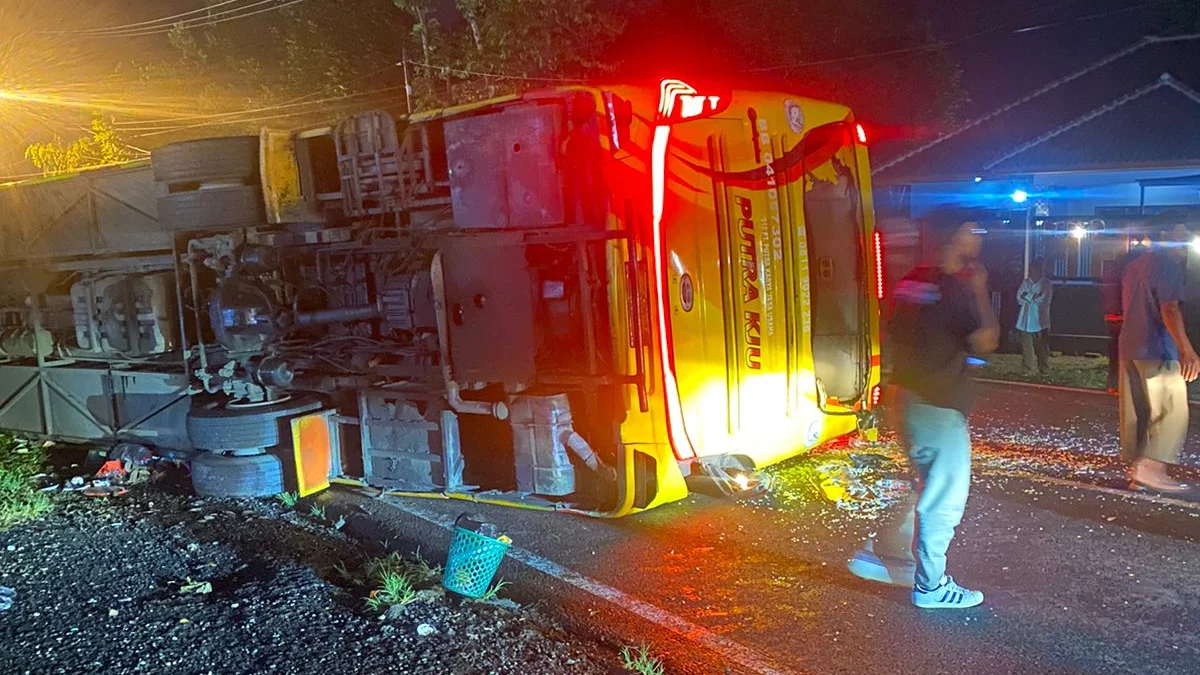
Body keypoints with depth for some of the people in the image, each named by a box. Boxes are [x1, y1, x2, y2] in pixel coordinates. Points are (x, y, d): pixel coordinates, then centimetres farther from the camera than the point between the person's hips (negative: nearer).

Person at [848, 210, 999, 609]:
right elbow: (986, 341, -20)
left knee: (931, 487, 23)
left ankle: (883, 553, 26)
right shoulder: (956, 290, -18)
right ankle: (930, 584, 15)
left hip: (908, 399, 9)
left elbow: (895, 337, 14)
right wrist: (980, 291, -12)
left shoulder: (911, 282, 7)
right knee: (946, 497, 4)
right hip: (939, 407, -9)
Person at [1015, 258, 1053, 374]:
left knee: (1041, 347, -2)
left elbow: (1043, 300, -12)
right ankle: (1027, 370, 13)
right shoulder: (1025, 283, 10)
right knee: (1026, 346, 5)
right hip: (1025, 321, 3)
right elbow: (1019, 299, 0)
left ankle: (1044, 371, 3)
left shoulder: (1046, 284, 0)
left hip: (1040, 322, -3)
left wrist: (1027, 297, -7)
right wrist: (1034, 297, -12)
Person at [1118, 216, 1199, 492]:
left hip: (1129, 347, 9)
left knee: (1135, 412, 9)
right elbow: (1169, 309, -20)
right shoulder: (1168, 264, -9)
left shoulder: (1136, 264, 18)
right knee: (1172, 411, -5)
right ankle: (1150, 468, -10)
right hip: (1157, 349, -9)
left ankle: (1137, 468, 12)